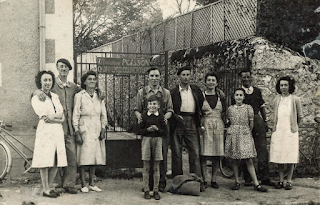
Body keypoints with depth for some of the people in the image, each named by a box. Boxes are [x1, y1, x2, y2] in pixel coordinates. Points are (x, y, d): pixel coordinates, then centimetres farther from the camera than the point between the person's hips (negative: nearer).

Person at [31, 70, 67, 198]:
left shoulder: (55, 96, 17)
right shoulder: (36, 98, -1)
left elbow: (61, 114, 7)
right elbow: (44, 117, -10)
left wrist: (52, 116, -10)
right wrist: (58, 119, -9)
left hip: (58, 132, 6)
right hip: (45, 131, -6)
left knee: (56, 162, 5)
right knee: (45, 162, -5)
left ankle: (49, 187, 16)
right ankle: (45, 190, 4)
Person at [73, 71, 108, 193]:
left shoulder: (99, 96, 11)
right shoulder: (79, 96, -1)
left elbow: (104, 115, 13)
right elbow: (75, 116, -4)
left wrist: (103, 130, 3)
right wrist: (77, 132, -10)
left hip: (97, 130, 4)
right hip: (84, 129, -4)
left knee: (95, 156, 6)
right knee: (84, 157, -6)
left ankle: (92, 183, 13)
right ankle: (83, 184, 2)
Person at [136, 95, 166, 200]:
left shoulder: (161, 117, 2)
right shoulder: (144, 116, 1)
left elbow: (164, 132, 1)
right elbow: (139, 131, 1)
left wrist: (157, 129, -16)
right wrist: (147, 129, -15)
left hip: (157, 140, 0)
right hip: (146, 140, 0)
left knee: (156, 167, 6)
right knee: (146, 167, 4)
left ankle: (156, 190, 14)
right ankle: (146, 190, 12)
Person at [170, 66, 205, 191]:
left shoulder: (196, 90, 14)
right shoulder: (173, 92, 5)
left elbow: (201, 104, 24)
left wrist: (198, 120, 16)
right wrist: (175, 116, -9)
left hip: (192, 123, 2)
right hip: (178, 123, -2)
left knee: (195, 153, -3)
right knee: (176, 153, 2)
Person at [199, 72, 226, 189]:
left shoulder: (221, 96, 10)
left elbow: (224, 111, 16)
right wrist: (200, 125, -6)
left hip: (218, 126, 3)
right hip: (204, 126, -2)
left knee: (217, 155, 3)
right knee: (203, 154, -5)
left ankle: (214, 180, 12)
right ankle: (204, 180, 3)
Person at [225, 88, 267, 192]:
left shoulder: (248, 108, 2)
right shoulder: (230, 109, 6)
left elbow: (251, 123, 8)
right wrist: (234, 130, 12)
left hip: (245, 135, -1)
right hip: (233, 135, 1)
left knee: (249, 160, -5)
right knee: (235, 160, 3)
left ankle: (256, 183, -4)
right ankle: (237, 182, 12)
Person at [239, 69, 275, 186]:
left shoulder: (257, 91, 14)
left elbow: (262, 107, 18)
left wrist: (265, 122, 13)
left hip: (257, 121, 3)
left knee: (262, 149, -3)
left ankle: (264, 178, 1)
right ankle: (247, 179, 8)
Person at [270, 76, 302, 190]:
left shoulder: (295, 100, -1)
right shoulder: (276, 100, 8)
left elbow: (300, 116, 10)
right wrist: (275, 126, 14)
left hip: (290, 131, -3)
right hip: (278, 130, 3)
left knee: (290, 156, -2)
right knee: (278, 155, 2)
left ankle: (289, 181, 6)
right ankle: (281, 180, 10)